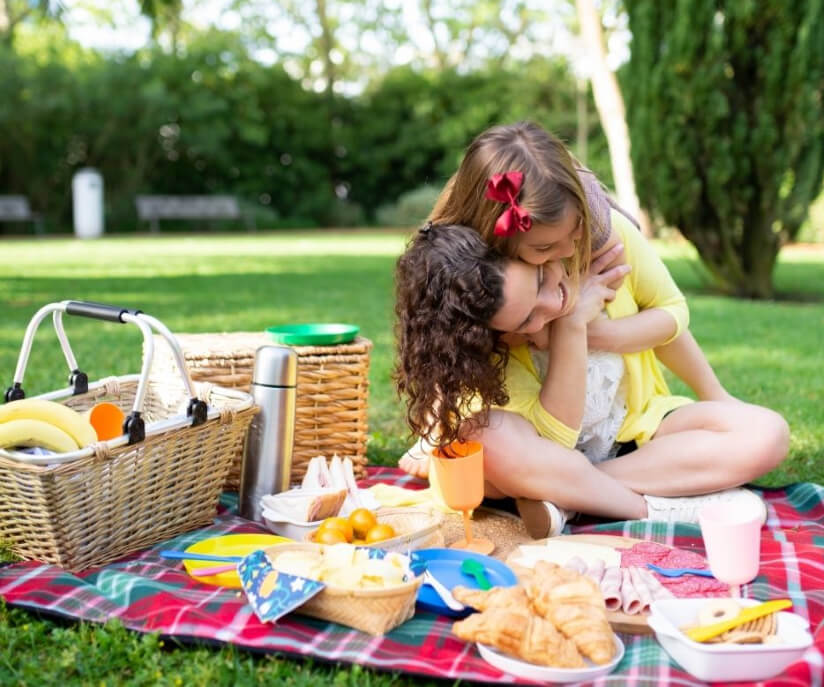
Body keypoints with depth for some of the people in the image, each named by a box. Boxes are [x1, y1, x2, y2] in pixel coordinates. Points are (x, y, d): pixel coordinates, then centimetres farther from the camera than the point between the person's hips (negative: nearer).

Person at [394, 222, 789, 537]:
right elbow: (555, 433, -28)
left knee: (765, 434, -22)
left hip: (636, 428, 3)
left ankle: (562, 497, -24)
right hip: (548, 454, -3)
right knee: (478, 432, -37)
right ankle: (656, 508, -23)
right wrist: (571, 325, -34)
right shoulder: (478, 334, -25)